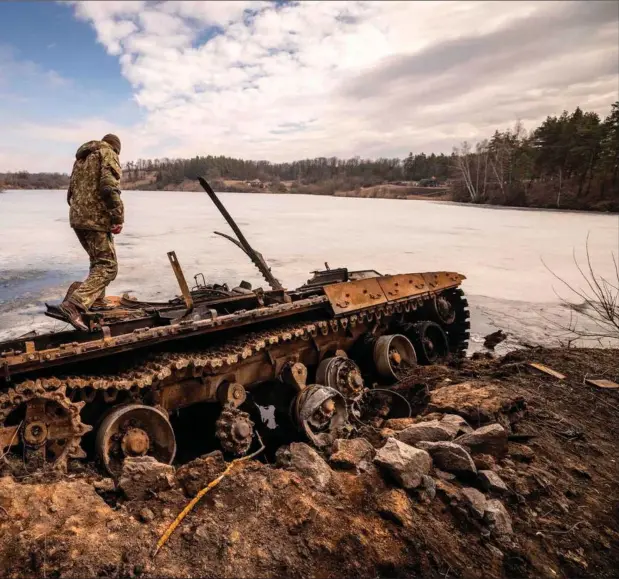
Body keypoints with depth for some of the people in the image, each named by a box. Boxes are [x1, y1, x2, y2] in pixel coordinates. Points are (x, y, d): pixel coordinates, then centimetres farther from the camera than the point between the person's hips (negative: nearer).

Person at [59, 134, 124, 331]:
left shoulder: (82, 157, 25)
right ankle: (75, 304, -26)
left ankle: (96, 303, 26)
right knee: (107, 266, -11)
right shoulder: (108, 154, -1)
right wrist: (118, 218, -15)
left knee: (98, 261, 22)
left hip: (77, 218, 9)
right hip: (96, 219, -9)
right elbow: (109, 188, -17)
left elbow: (71, 191, 26)